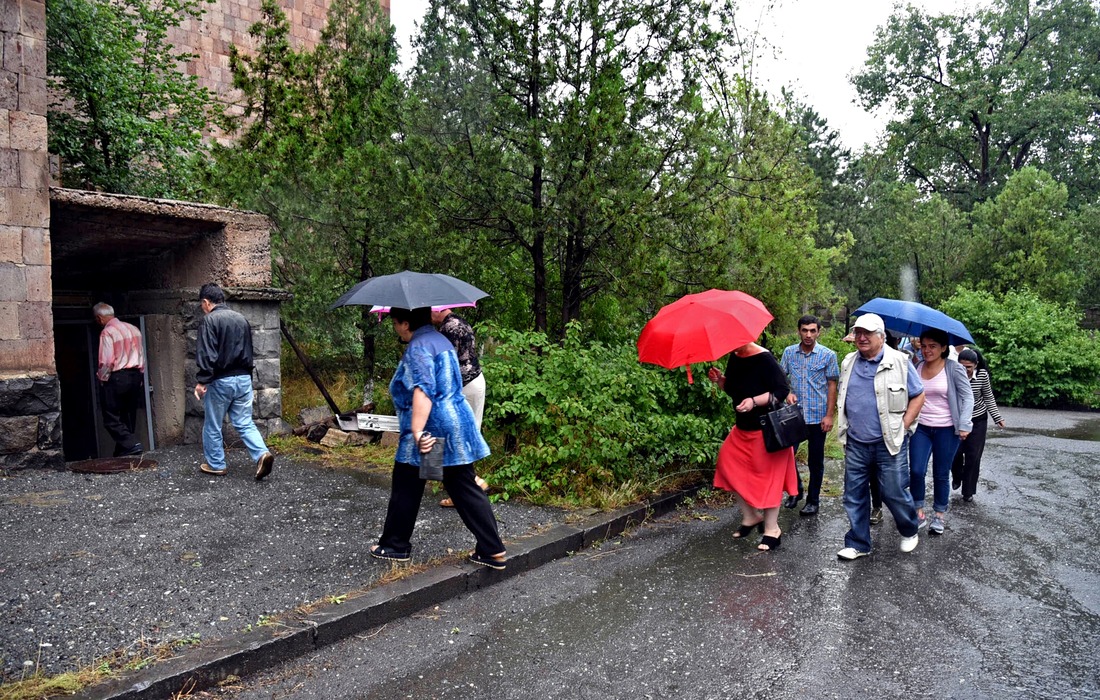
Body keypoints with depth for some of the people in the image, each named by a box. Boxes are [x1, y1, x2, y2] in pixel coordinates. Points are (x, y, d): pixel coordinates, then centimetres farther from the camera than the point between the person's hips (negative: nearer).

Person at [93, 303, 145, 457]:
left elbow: (107, 361, -15)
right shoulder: (133, 328, 10)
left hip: (117, 378, -7)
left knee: (111, 418, 0)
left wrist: (102, 379, -1)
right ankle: (122, 452, 16)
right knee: (129, 416, 11)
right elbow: (142, 356, 14)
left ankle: (131, 444, -13)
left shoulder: (107, 332, -11)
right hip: (135, 376, 7)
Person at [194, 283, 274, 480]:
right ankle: (262, 453, -12)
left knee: (212, 426, 11)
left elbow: (206, 355, -18)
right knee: (245, 423, 8)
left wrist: (201, 381, -16)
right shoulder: (242, 319, 11)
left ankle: (215, 464, 22)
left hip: (221, 381, -6)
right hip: (244, 379, 6)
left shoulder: (209, 320, -9)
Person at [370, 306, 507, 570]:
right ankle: (494, 551, 8)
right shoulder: (440, 340, 17)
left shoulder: (418, 347, -13)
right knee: (465, 489, 9)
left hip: (428, 432, -9)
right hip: (457, 429, 9)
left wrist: (417, 431, -32)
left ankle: (395, 545, 24)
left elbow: (423, 390, -27)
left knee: (405, 490, 9)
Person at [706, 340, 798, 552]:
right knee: (729, 463, 6)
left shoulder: (764, 359, -20)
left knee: (768, 477, 0)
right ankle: (751, 516, 22)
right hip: (743, 427, 8)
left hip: (766, 429, -8)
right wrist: (719, 380, -5)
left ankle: (772, 529, 13)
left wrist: (754, 401, -31)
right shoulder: (734, 357, 4)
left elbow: (782, 390, -21)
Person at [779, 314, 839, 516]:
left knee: (815, 461, 8)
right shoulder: (789, 352, 2)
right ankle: (795, 490, 28)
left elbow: (832, 386, -2)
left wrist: (829, 415, -7)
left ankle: (813, 500, 22)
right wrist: (787, 393, -11)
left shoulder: (828, 355, -4)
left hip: (817, 416, -2)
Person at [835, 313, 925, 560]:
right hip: (855, 444, 4)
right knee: (854, 496, 8)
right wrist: (844, 427, 11)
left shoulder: (898, 362, -6)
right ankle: (858, 544, 21)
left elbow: (918, 395, -1)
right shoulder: (848, 363, 8)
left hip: (889, 444, -4)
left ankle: (909, 532, 33)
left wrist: (903, 425, -8)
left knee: (894, 493, 4)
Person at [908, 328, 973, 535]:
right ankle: (919, 511, 11)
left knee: (941, 475, 7)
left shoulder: (954, 368, -6)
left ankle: (940, 514, 24)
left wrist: (964, 424, -13)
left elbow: (968, 396, -4)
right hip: (920, 427, 2)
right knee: (916, 471, -6)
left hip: (946, 429, -2)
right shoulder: (916, 367, 2)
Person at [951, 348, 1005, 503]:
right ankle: (957, 478, 35)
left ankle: (968, 492, 15)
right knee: (955, 453, 1)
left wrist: (997, 417, 0)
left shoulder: (983, 375, -12)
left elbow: (988, 397, 1)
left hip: (978, 420, 1)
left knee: (973, 457, 2)